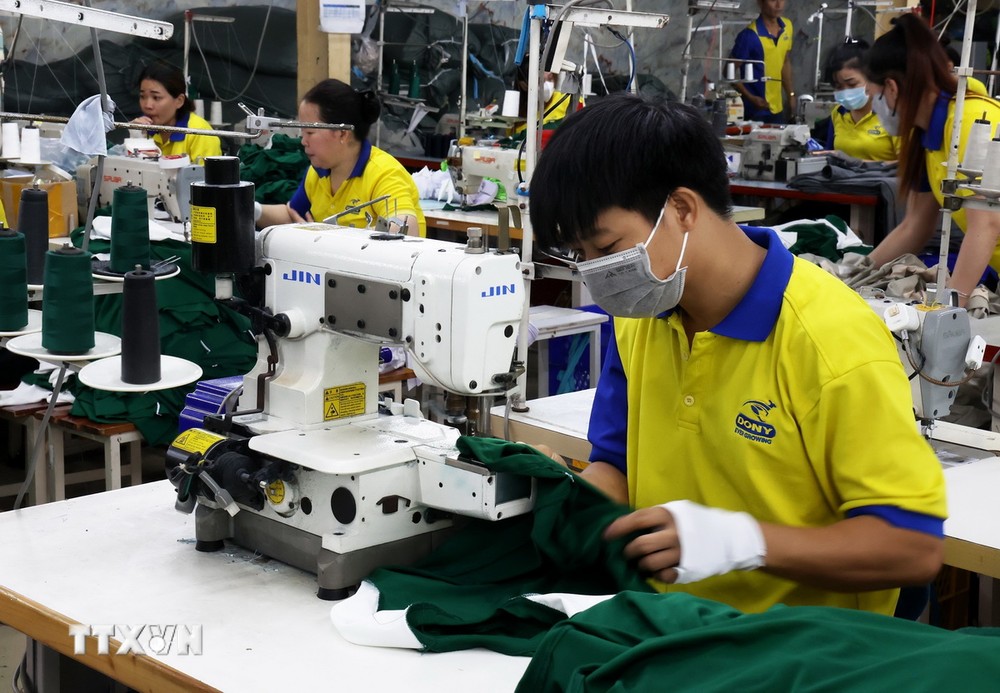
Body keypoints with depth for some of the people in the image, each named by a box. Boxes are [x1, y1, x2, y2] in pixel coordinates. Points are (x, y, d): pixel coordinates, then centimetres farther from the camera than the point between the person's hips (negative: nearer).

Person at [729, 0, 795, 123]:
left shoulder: (787, 27, 3)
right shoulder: (750, 35, -18)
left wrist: (791, 94, 12)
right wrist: (751, 98, -21)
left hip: (777, 108, 7)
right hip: (755, 109, -7)